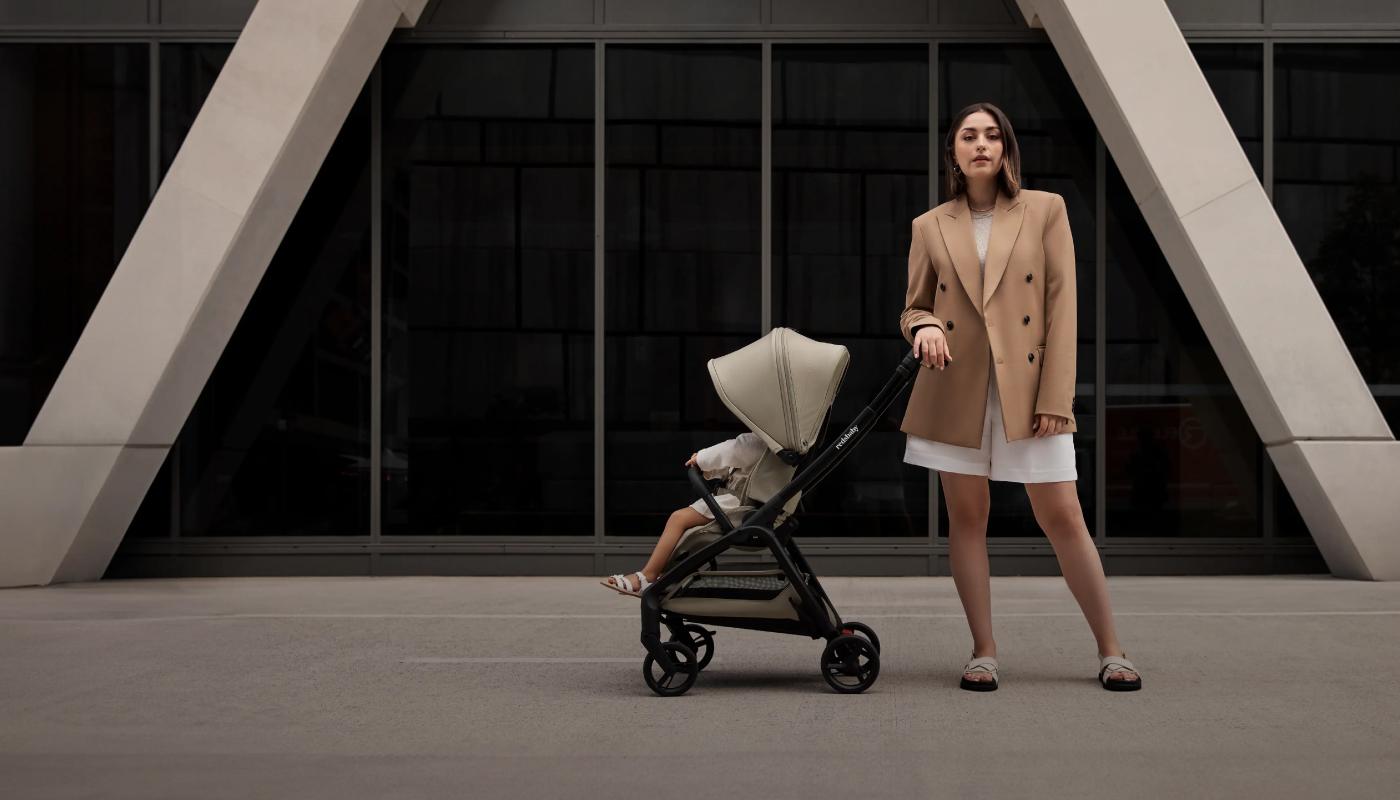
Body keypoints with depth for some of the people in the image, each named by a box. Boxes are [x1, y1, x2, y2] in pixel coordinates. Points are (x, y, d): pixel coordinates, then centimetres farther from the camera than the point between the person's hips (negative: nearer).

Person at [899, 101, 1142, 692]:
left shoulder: (1045, 210, 3)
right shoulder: (930, 227, 8)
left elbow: (1061, 307, -1)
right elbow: (912, 309, 14)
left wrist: (1055, 398, -8)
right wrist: (924, 328, -12)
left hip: (1027, 385, -2)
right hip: (956, 390, 2)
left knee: (1062, 516, -2)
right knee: (967, 516, 3)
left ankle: (1111, 651, 8)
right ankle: (983, 653, 13)